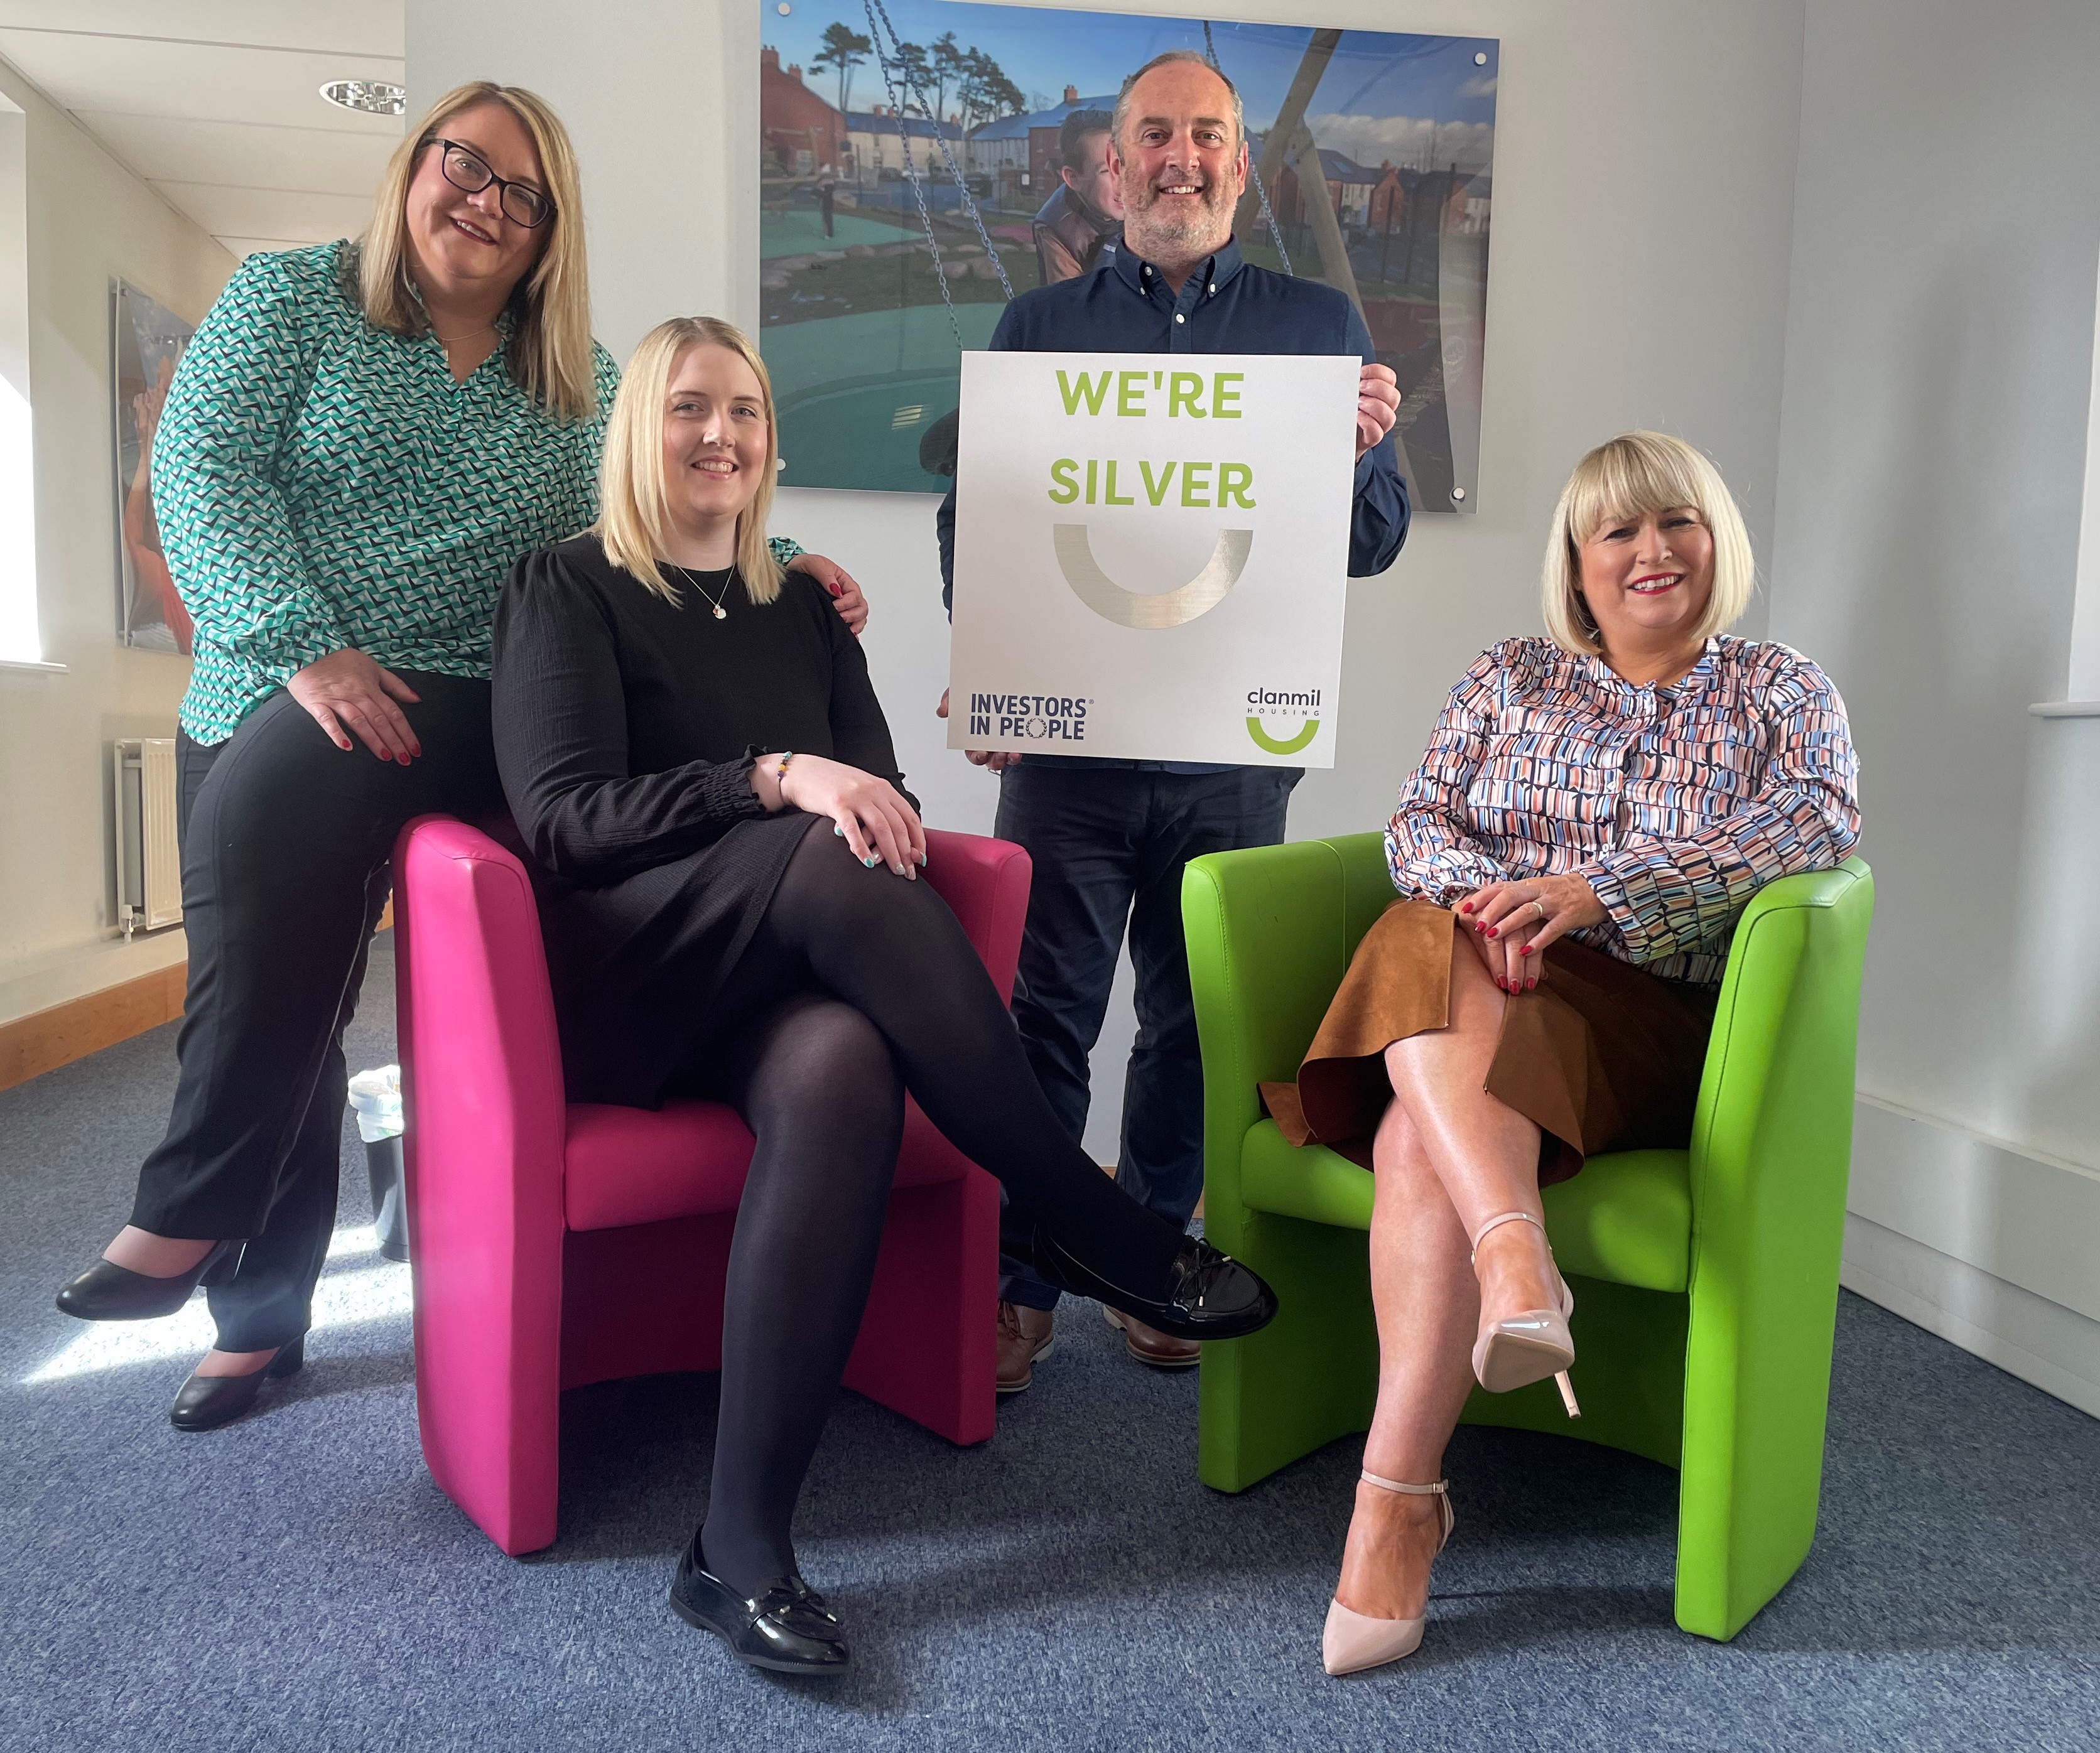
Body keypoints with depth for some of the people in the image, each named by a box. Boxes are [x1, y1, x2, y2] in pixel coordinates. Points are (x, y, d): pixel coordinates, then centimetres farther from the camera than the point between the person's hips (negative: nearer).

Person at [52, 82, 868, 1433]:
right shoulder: (291, 296, 6)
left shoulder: (581, 380, 12)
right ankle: (259, 1316, 17)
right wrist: (306, 648, -16)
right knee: (271, 1004, 1)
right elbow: (200, 469, -4)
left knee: (280, 792, -32)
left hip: (457, 714, -1)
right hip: (264, 699, 1)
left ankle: (188, 1218, -22)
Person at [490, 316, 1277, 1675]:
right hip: (630, 979, -3)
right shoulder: (570, 590, 8)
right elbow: (566, 813, -7)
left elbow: (880, 797, 17)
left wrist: (869, 811, -9)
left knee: (842, 1071, -35)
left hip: (787, 982, 3)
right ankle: (1088, 1224, -26)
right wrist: (774, 781, -20)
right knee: (833, 862, -34)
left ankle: (742, 1549, -33)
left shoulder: (802, 609, 23)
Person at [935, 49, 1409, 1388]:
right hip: (1067, 740, -1)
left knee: (1195, 1022, 10)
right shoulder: (1040, 326, 10)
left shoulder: (1320, 324, 10)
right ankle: (1022, 1287, 15)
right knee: (1046, 1016, 1)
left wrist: (1363, 451, -14)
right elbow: (970, 521, 6)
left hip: (1235, 749, 1)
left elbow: (1372, 547, 8)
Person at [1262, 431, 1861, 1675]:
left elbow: (1818, 820, -6)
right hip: (1473, 987, 3)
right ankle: (1517, 1250, -50)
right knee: (1427, 959, -35)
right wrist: (1479, 892, -15)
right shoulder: (1507, 681, 22)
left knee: (1423, 1135, -32)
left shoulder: (1785, 692, 15)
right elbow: (1418, 823, 11)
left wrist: (1595, 890, -20)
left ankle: (1400, 1491, -32)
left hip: (1647, 1025, -3)